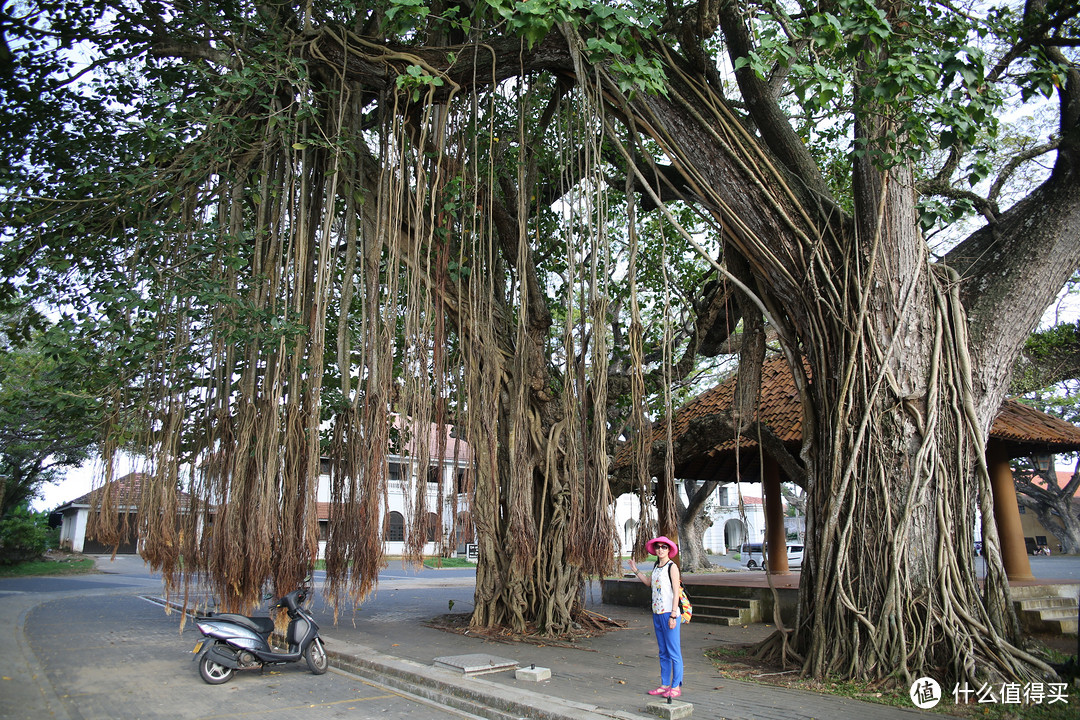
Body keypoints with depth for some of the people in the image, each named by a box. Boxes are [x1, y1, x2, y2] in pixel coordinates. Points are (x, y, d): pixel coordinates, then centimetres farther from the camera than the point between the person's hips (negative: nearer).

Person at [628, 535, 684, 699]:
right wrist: (636, 570, 24)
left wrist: (673, 616, -17)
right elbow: (649, 583, 29)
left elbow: (676, 592, -12)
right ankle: (665, 685, 20)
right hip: (657, 613, 8)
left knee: (673, 652, -2)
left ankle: (676, 687, 5)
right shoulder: (656, 566, 12)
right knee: (663, 653, 13)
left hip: (669, 613, -8)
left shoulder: (672, 567, -9)